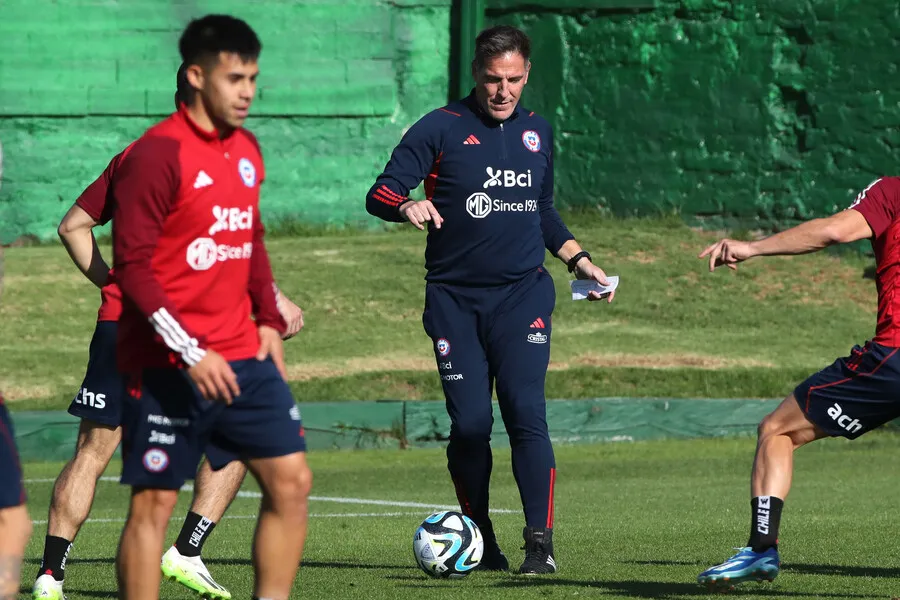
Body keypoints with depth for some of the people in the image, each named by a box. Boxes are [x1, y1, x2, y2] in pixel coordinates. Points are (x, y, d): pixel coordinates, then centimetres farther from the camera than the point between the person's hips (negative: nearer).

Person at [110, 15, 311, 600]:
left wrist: (270, 321, 11)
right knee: (154, 504, -2)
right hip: (166, 368, -7)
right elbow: (132, 264, -16)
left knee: (291, 481, 2)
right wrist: (189, 353, -21)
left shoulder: (246, 148, 11)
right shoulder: (158, 153, -13)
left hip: (243, 356, 7)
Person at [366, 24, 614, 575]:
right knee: (469, 424, -6)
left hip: (523, 293, 2)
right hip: (455, 298, -2)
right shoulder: (442, 129, -2)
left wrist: (578, 258, 17)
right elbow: (380, 194, -6)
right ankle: (480, 542, 12)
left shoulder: (537, 133, 12)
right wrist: (407, 206, -27)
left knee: (526, 414, -14)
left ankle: (540, 544, -12)